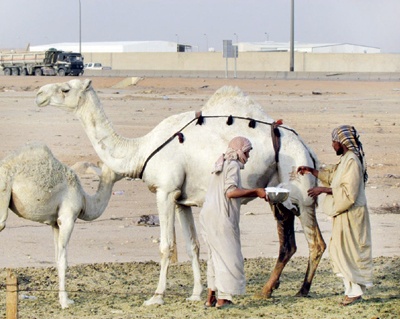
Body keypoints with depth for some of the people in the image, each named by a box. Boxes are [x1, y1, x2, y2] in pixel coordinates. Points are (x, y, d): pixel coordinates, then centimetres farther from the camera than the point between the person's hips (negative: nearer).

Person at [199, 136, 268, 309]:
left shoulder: (223, 165, 21)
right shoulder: (233, 165, -9)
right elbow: (231, 191, -20)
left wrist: (256, 193, 20)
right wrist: (255, 191, -13)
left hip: (208, 216, 10)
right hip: (220, 217, -10)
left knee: (216, 255, 15)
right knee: (228, 255, -5)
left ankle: (211, 297, 16)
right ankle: (222, 299, -6)